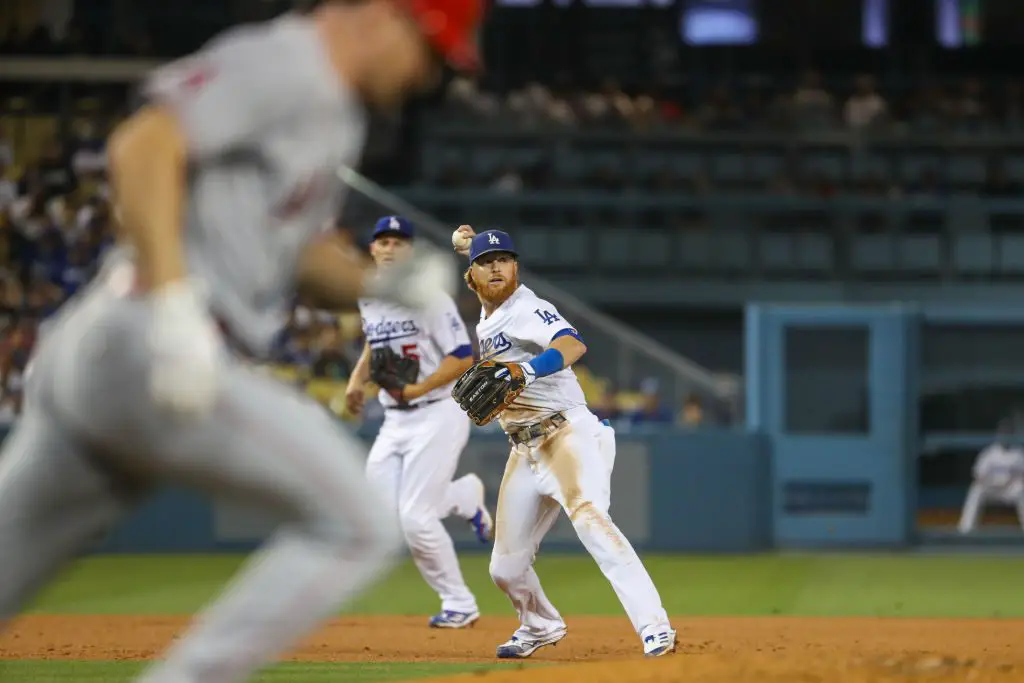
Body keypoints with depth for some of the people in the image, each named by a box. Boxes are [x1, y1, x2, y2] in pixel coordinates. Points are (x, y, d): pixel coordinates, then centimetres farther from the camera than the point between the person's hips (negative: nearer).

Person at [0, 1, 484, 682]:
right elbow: (143, 144, -19)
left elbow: (296, 253, 30)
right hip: (138, 344, -10)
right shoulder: (283, 63, -7)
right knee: (357, 524, -8)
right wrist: (174, 304, -27)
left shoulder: (335, 112, 24)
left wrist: (388, 284, 10)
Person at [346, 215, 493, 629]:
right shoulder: (367, 298, 9)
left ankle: (459, 605, 4)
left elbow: (464, 358, -16)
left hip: (437, 415, -8)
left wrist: (417, 389, -24)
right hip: (394, 421, 8)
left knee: (415, 518, -13)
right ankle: (464, 498, 29)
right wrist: (358, 379, 10)